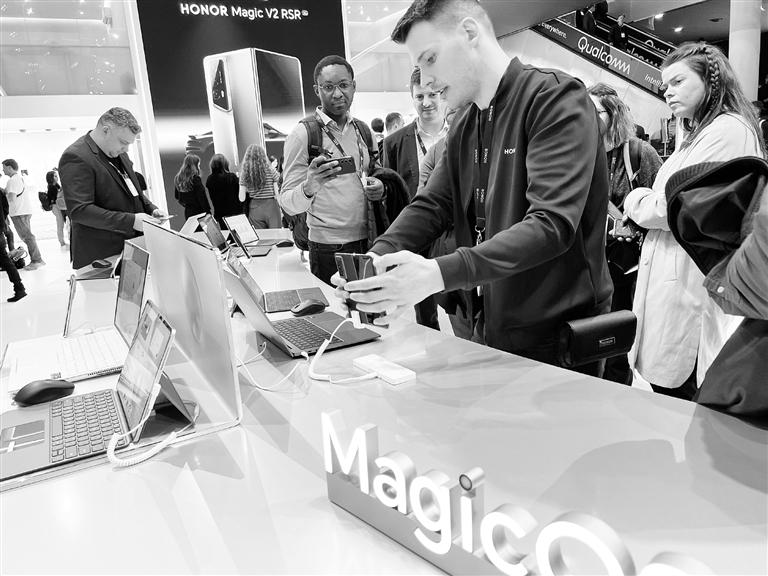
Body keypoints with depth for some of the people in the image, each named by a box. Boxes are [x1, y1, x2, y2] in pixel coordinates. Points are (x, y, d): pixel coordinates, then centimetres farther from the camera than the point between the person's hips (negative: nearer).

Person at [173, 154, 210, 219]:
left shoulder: (177, 178, 5)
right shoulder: (195, 178, -16)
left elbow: (176, 196, 15)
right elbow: (202, 197, -16)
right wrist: (208, 211, -11)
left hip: (187, 212, 7)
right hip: (198, 212, -7)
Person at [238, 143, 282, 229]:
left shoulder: (244, 174, -1)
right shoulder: (271, 171, -6)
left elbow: (242, 198, -1)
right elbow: (277, 194, -5)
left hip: (254, 208, 2)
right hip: (271, 206, -2)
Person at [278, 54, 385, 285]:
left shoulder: (363, 130, 10)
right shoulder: (303, 134, -7)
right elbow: (288, 204, -9)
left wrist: (378, 187, -2)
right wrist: (309, 187, -31)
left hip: (368, 241, 5)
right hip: (328, 247, -5)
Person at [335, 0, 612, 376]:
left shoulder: (556, 97, -14)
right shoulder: (463, 131, 11)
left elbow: (552, 225, -26)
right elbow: (431, 207, 5)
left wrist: (440, 273, -34)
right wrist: (376, 258, -15)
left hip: (559, 337, -7)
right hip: (491, 331, 7)